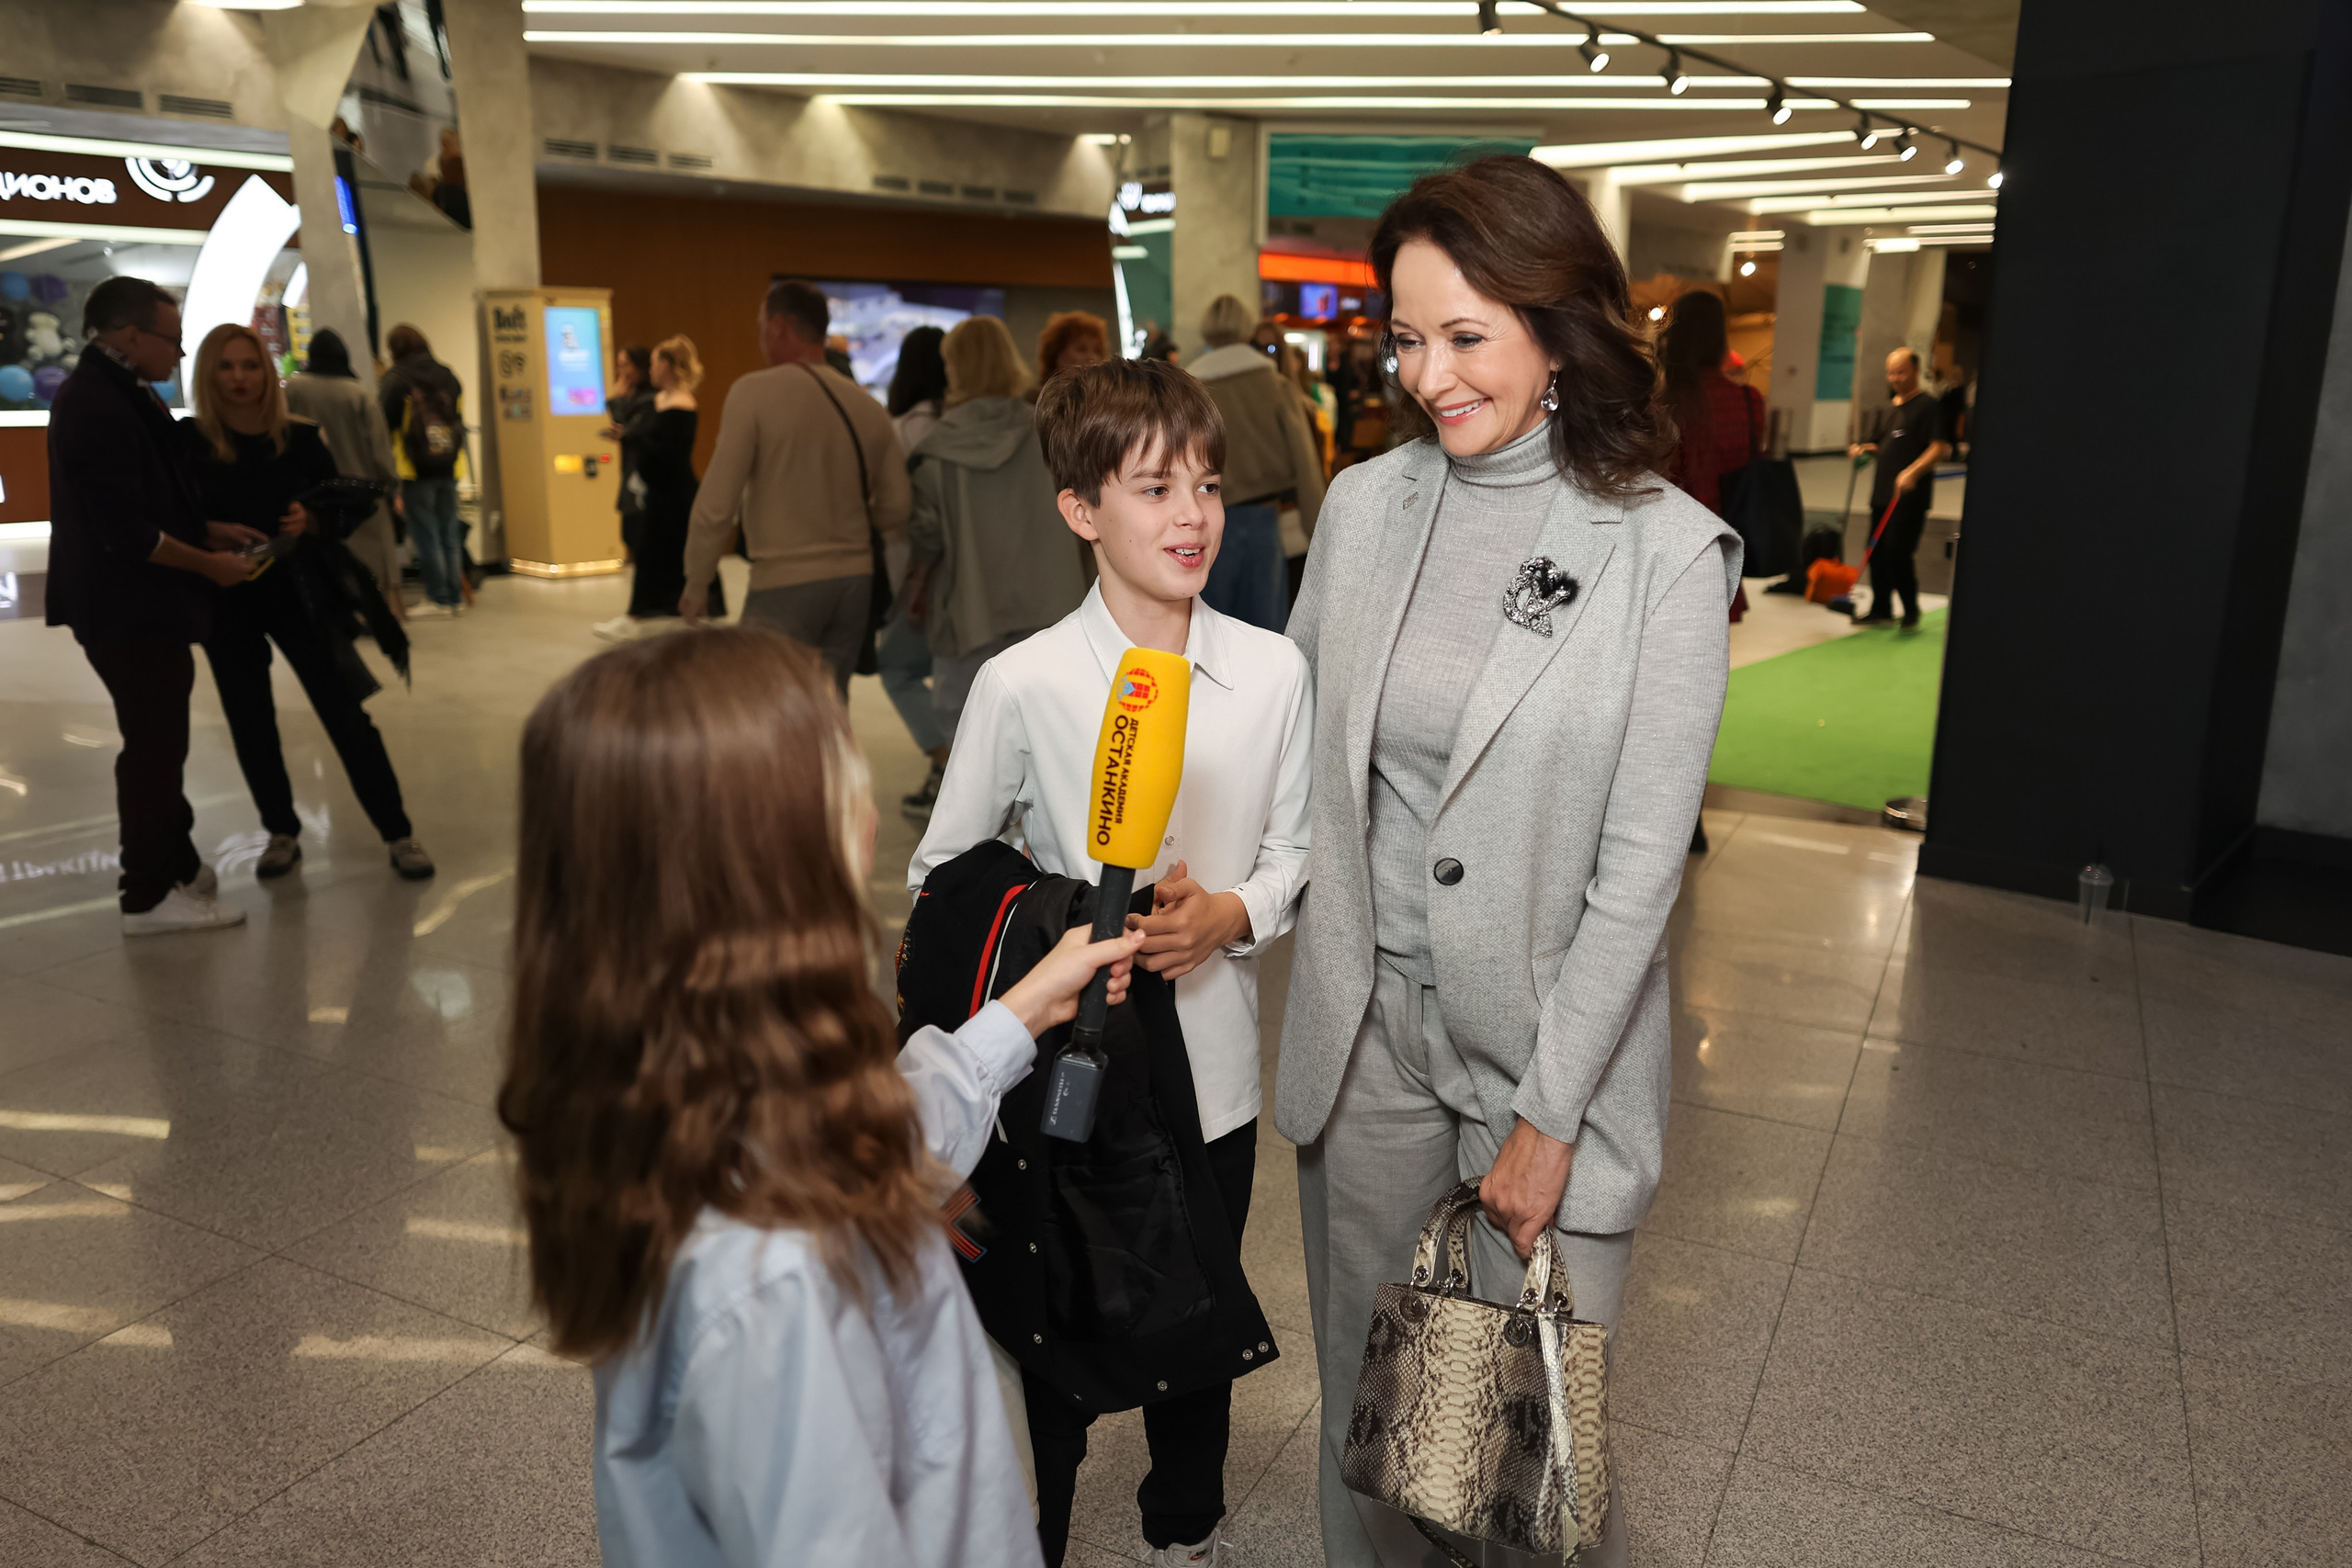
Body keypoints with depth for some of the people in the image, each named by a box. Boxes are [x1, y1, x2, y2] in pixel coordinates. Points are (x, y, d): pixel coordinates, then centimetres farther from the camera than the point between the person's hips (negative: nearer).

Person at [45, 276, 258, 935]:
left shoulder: (122, 393, 11)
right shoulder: (95, 407, -21)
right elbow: (124, 533, -25)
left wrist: (208, 529, 8)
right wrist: (208, 563, -15)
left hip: (145, 607, 10)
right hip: (129, 610, -10)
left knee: (160, 740, 19)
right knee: (153, 747, -2)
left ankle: (175, 865, 33)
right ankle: (150, 897, 9)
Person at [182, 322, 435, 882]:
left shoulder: (300, 437, -2)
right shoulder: (188, 441, -5)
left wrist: (310, 520, -16)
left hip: (298, 593, 0)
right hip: (227, 601, 0)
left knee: (346, 715, -2)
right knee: (250, 722, 10)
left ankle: (397, 833, 5)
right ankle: (282, 832, 26)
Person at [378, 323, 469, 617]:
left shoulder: (395, 380, -7)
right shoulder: (447, 375, 8)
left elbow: (385, 425, -6)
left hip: (416, 470, -5)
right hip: (449, 467, 5)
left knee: (426, 537, 0)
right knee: (450, 534, 9)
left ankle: (439, 598, 1)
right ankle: (456, 597, 11)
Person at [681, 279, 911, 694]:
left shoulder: (754, 392, -8)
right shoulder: (867, 405, 7)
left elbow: (717, 504, -11)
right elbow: (895, 508, 7)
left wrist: (696, 586, -1)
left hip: (784, 585, -6)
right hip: (855, 582, 6)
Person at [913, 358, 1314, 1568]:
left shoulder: (1274, 673, -6)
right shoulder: (1022, 684, -13)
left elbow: (1294, 852, 4)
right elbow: (940, 875, -5)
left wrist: (1230, 914, -16)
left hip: (1215, 1067, 3)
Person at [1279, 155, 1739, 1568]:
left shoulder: (1666, 552, -12)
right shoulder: (1365, 504, 0)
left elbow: (1640, 867, -12)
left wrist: (1548, 1115, -11)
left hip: (1551, 1030, -3)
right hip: (1367, 1019, 4)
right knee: (1365, 1377, 18)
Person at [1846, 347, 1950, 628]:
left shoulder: (1927, 405, -7)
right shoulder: (1891, 409, 19)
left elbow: (1940, 448, -15)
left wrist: (1913, 471, -27)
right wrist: (1865, 449, 10)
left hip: (1910, 496, -8)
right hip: (1883, 494, 8)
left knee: (1897, 552, -11)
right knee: (1877, 552, 8)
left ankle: (1911, 610, 3)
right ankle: (1881, 608, 18)